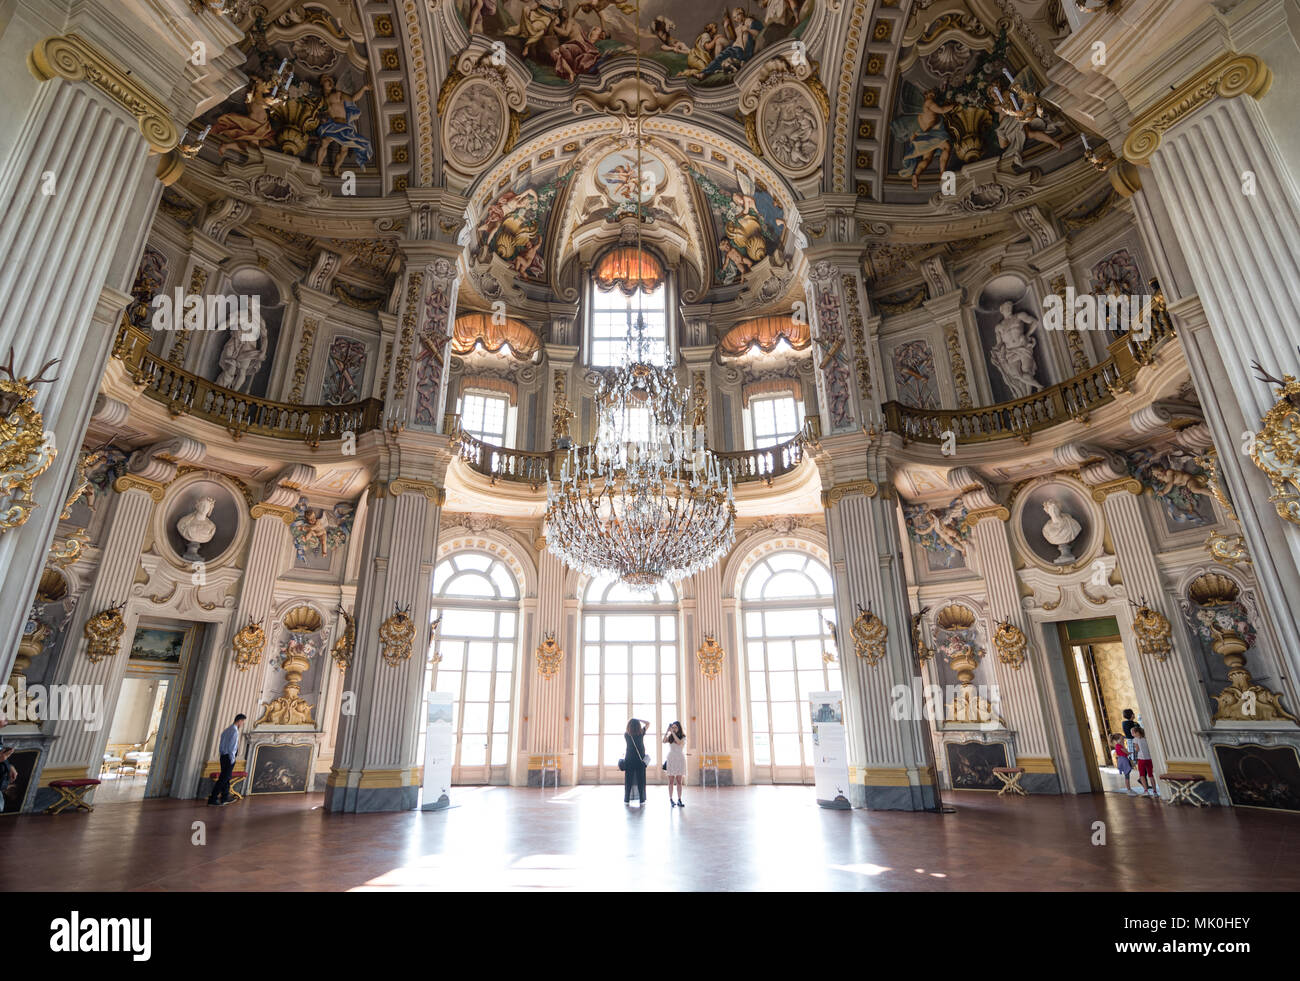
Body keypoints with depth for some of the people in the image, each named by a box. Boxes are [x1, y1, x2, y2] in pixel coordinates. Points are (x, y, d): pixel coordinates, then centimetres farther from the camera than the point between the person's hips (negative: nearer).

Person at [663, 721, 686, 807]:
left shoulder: (683, 736, 4)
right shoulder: (670, 737, 8)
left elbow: (679, 742, -16)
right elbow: (664, 741, -10)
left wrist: (673, 732, -13)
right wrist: (667, 731, -13)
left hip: (680, 759, -1)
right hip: (671, 759, 1)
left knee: (679, 781, 0)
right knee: (671, 781, -1)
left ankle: (679, 800, 2)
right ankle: (670, 799, 2)